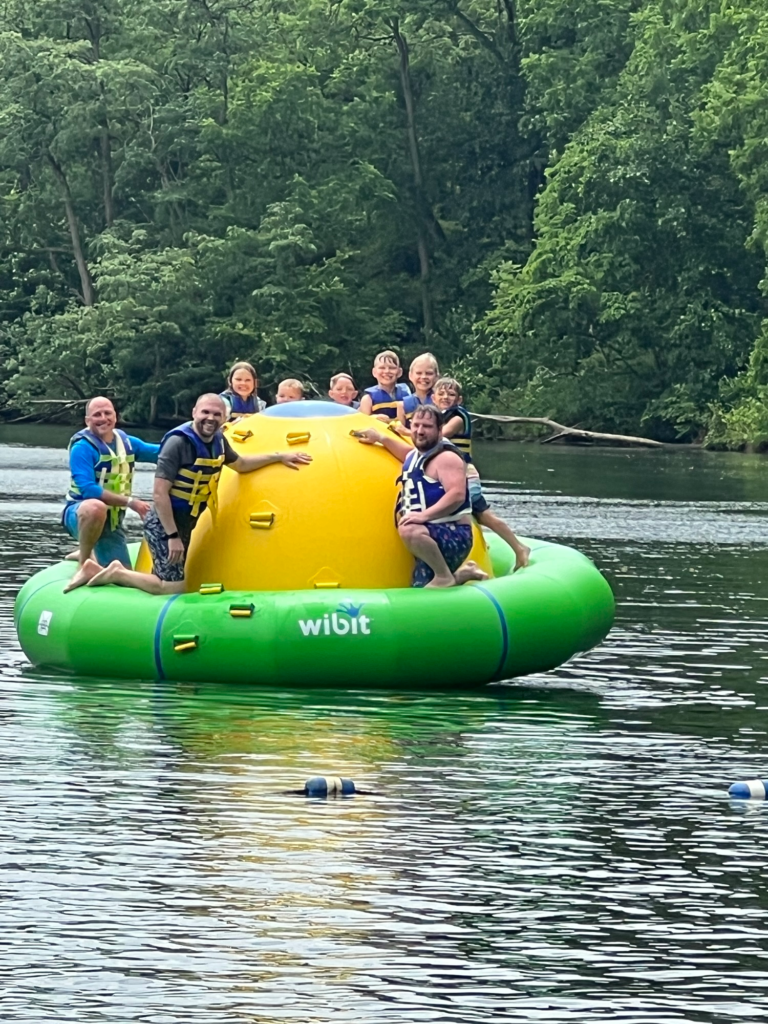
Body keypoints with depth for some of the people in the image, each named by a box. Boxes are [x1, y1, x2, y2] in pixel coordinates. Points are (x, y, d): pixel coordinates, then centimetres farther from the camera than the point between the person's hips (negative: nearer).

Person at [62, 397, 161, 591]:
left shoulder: (125, 442, 7)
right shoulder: (83, 447, -16)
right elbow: (88, 490, -25)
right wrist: (130, 502, -28)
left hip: (111, 522, 7)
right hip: (80, 515, -7)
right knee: (96, 507, -43)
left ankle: (88, 554, 33)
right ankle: (84, 563, -21)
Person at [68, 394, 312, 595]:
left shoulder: (218, 441, 4)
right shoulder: (178, 442, -22)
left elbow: (239, 464, 27)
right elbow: (160, 493, -23)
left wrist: (279, 457, 22)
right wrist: (172, 536, -24)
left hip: (184, 524, 9)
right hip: (164, 524, -9)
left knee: (164, 583, 11)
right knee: (173, 588, -13)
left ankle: (99, 569, 18)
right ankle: (116, 574, 0)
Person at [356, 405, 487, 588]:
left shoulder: (446, 457, -11)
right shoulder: (415, 456, 19)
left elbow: (457, 495, -26)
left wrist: (425, 515, -34)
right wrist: (380, 438, 45)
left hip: (454, 534, -10)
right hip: (433, 536, 10)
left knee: (409, 531, -38)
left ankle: (444, 575, -19)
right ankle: (465, 573, 23)